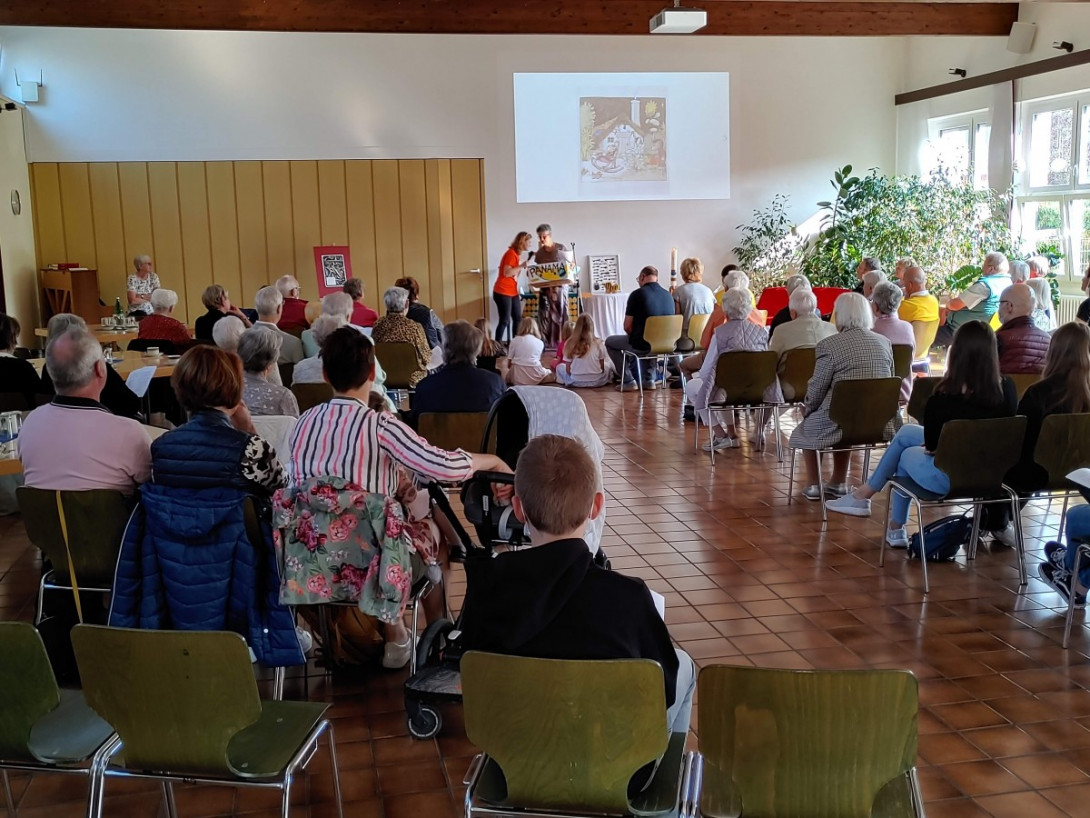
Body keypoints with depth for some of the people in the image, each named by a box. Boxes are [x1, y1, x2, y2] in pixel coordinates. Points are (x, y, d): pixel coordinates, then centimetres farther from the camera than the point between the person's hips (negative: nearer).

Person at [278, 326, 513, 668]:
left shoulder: (303, 422, 5)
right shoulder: (378, 425, -11)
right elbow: (446, 467, -16)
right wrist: (491, 460, 4)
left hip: (304, 566, 5)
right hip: (362, 564, -5)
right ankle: (395, 632, 34)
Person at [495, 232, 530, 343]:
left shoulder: (518, 254, 13)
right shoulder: (511, 253, -14)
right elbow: (507, 273, -23)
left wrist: (517, 292, 13)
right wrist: (522, 266, -21)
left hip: (512, 292, 9)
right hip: (503, 293, -9)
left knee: (518, 319, 8)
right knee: (504, 321, -8)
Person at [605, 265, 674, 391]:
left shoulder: (637, 294, -12)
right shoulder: (668, 295, 3)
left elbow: (627, 327, -10)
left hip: (642, 345, -5)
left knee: (609, 342, 21)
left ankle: (628, 381, 15)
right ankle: (649, 379, 33)